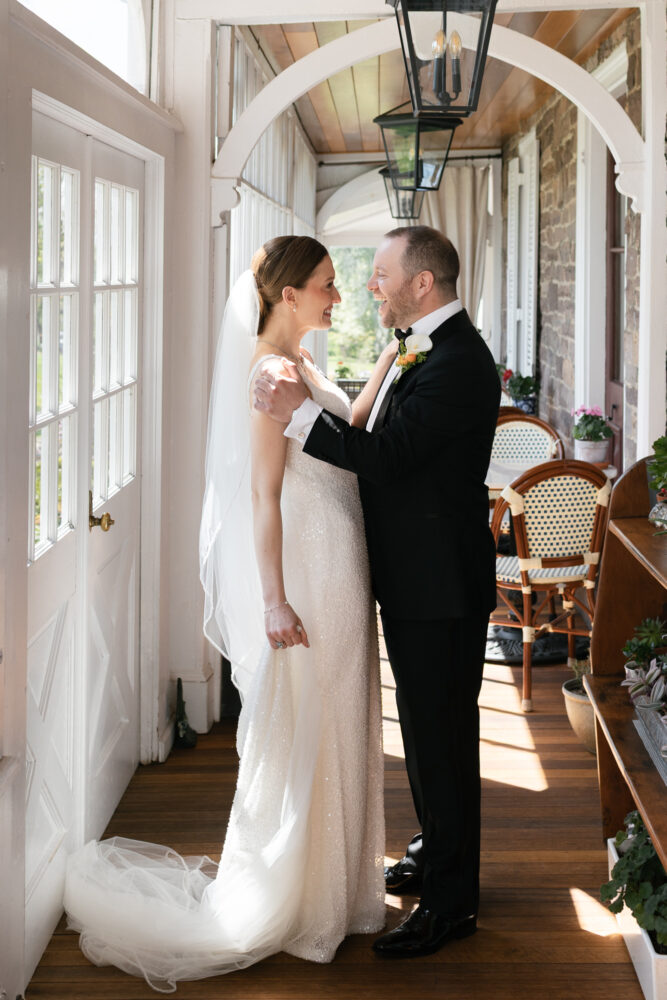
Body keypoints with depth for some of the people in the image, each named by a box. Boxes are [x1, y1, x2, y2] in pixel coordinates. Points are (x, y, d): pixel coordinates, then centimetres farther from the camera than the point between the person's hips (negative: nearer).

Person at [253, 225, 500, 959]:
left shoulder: (455, 362, -22)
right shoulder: (422, 348, 12)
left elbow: (387, 456, -28)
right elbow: (387, 443, 14)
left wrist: (299, 414, -24)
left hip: (440, 585, -10)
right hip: (416, 576, 10)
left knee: (440, 734, -1)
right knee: (427, 727, 22)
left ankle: (451, 900, 10)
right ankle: (436, 854, 39)